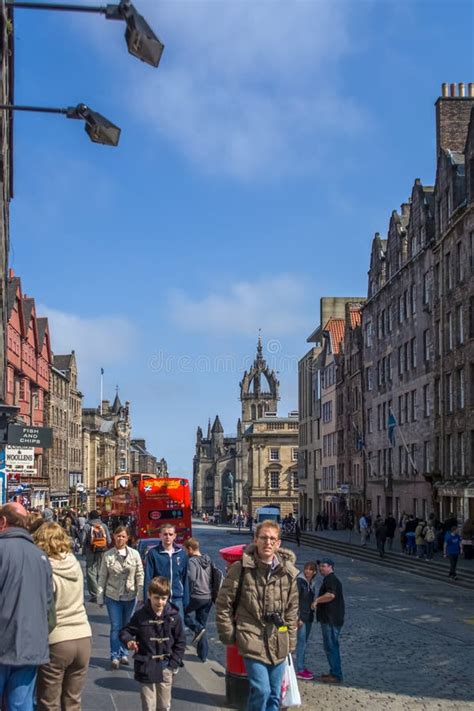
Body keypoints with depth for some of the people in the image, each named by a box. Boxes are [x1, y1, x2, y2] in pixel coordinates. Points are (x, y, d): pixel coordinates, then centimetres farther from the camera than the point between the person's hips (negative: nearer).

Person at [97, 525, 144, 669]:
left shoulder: (134, 554, -2)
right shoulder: (107, 555, -2)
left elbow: (140, 575, -1)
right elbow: (102, 577, 1)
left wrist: (141, 594, -6)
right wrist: (100, 597, 0)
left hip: (130, 596, 1)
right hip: (113, 596, -1)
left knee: (126, 626, 11)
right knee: (115, 627, -4)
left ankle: (123, 653, 24)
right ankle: (115, 656, 2)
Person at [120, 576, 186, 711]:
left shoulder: (174, 616, -4)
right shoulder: (141, 615, -8)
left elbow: (180, 641, 4)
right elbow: (126, 631, 3)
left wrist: (174, 663, -2)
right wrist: (128, 640, -19)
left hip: (166, 668, 2)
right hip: (146, 668, -1)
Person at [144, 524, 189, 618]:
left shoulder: (181, 553, 4)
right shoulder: (153, 553, -6)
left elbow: (185, 578, 9)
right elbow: (148, 578, -5)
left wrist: (186, 599, 8)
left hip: (177, 599, 3)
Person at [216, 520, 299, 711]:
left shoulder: (288, 572, 2)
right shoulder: (241, 568, -9)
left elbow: (292, 610, 11)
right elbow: (223, 604, -3)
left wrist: (290, 642, 10)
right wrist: (228, 635, -2)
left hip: (278, 645, 4)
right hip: (253, 642, -4)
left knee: (274, 695, 11)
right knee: (261, 691, -13)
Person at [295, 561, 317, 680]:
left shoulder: (312, 583, 11)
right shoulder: (299, 581, -13)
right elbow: (295, 600, -16)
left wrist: (312, 612, 18)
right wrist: (298, 617, -19)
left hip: (309, 616, 8)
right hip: (301, 616, -8)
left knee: (304, 642, 14)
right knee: (301, 642, -7)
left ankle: (302, 666, 22)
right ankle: (299, 670, -3)